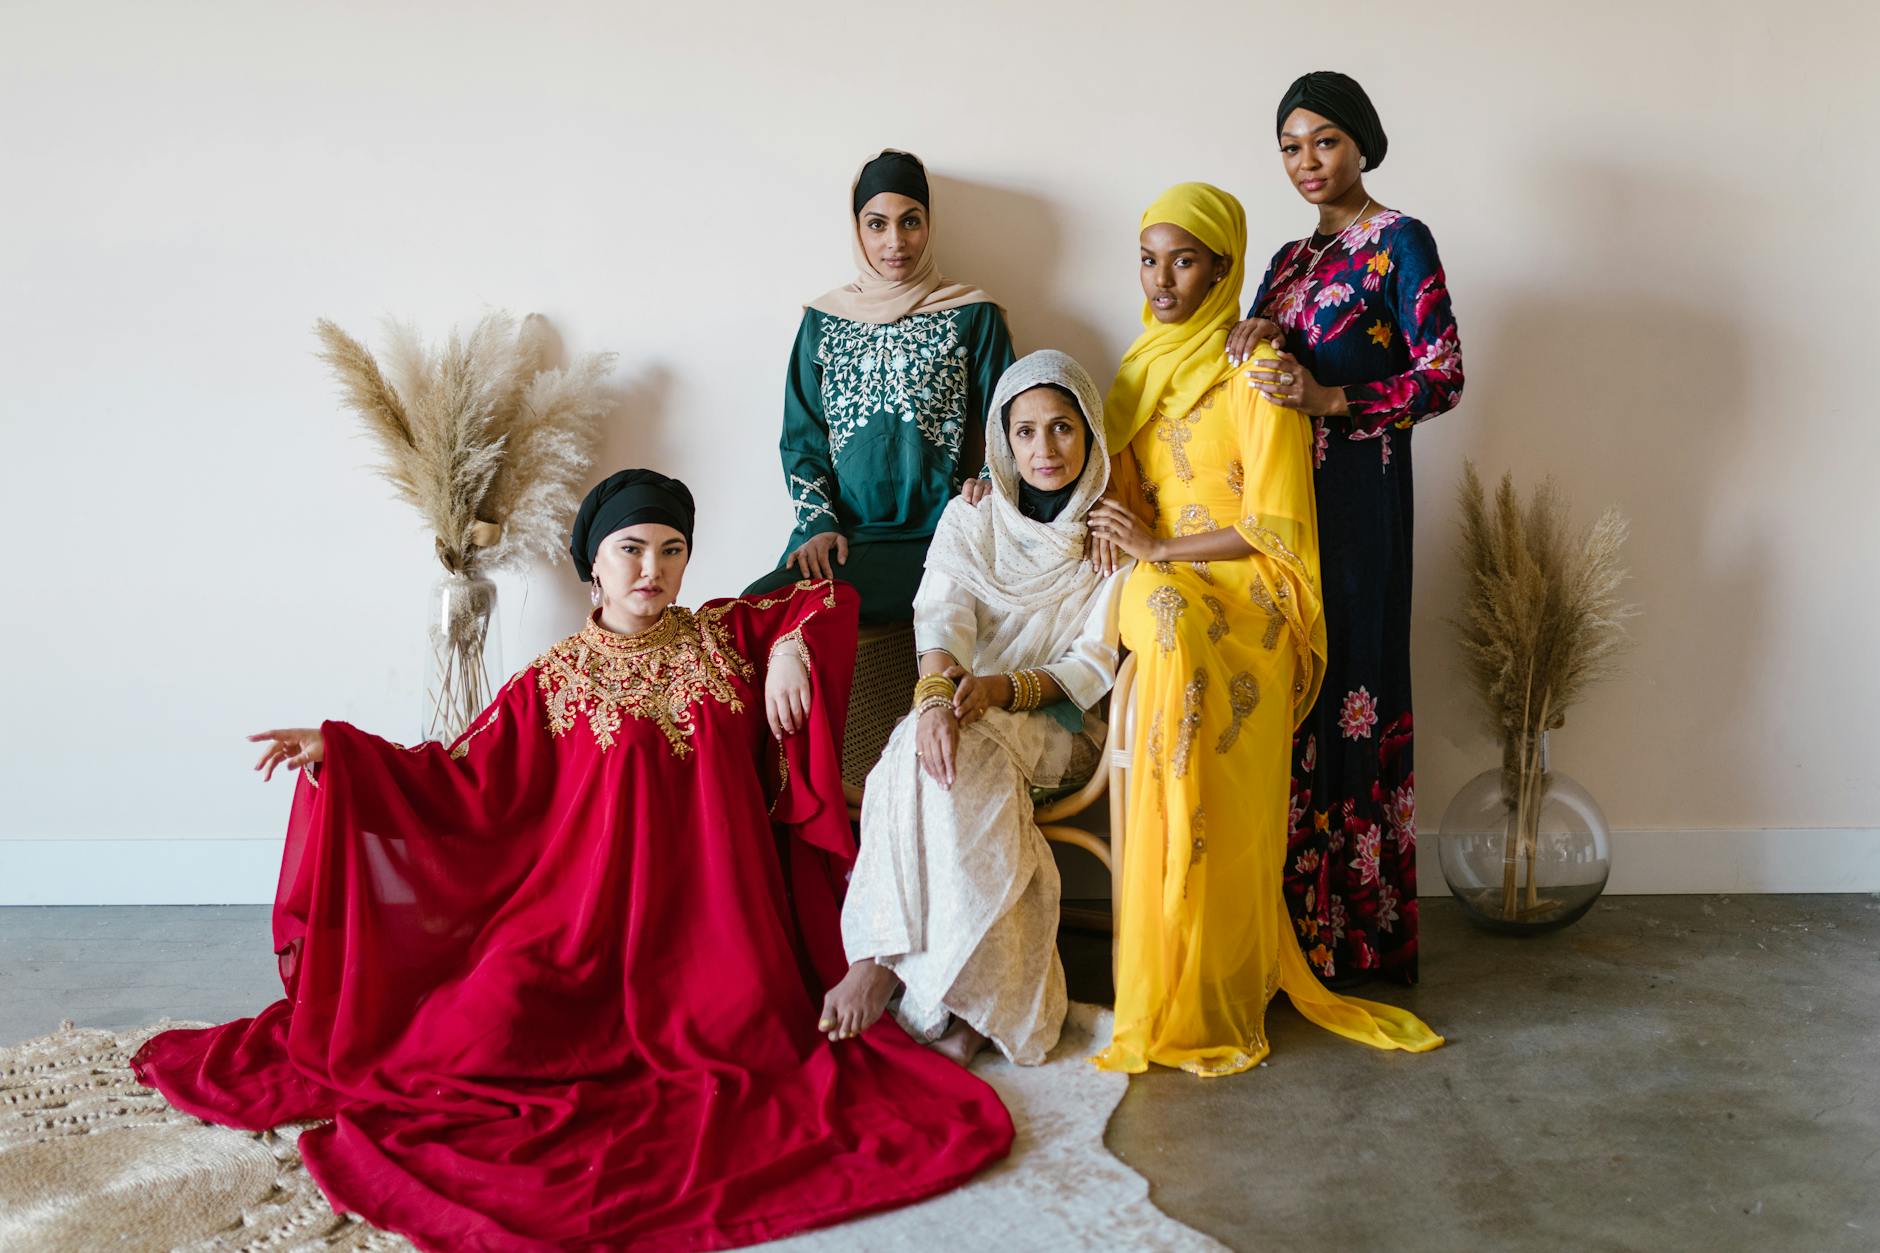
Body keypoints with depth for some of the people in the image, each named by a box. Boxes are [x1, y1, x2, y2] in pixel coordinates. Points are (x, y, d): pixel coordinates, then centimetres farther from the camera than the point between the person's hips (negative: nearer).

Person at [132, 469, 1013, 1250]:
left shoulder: (727, 638, 9)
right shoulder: (554, 682, 5)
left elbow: (830, 597, 18)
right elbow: (465, 784, 0)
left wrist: (791, 648, -3)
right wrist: (336, 752, -8)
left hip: (709, 916, 1)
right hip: (587, 914, -1)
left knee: (749, 1033, -21)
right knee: (488, 1023, -22)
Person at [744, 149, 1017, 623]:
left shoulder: (973, 316, 6)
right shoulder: (824, 320, 14)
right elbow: (801, 438, 13)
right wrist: (818, 523, -2)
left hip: (932, 540, -2)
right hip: (838, 532, 2)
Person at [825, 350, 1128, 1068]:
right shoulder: (972, 517, 10)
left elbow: (1095, 666, -5)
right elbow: (944, 614, -9)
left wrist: (999, 690, -24)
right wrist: (936, 695, -32)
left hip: (1060, 729, -2)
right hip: (968, 716, 2)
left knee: (960, 749, -35)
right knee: (932, 743, -34)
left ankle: (886, 958, -31)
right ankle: (959, 996, -32)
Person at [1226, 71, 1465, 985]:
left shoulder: (1399, 242, -2)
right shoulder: (1291, 258, 19)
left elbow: (1445, 378, -9)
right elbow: (1255, 377, 17)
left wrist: (1330, 399, -19)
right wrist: (1254, 334, -5)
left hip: (1358, 496, -6)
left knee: (1348, 691, -5)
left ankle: (1356, 932, 5)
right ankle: (1293, 922, 14)